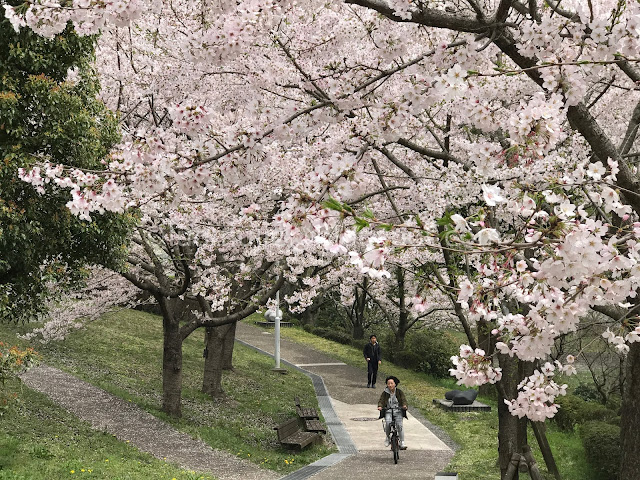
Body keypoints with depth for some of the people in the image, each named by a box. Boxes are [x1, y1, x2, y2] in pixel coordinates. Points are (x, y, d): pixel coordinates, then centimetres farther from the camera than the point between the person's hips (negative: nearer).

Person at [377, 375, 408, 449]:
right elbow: (381, 400, -6)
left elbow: (403, 399, -8)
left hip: (398, 411, 0)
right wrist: (380, 406, -28)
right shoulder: (385, 393, 3)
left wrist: (404, 405, -31)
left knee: (399, 425, -20)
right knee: (387, 423, -25)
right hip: (388, 411, 0)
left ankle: (402, 442, -11)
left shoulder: (399, 392, 2)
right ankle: (388, 438, 1)